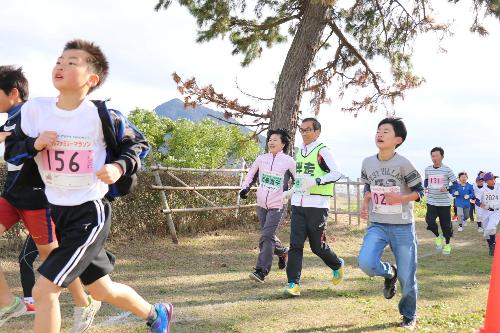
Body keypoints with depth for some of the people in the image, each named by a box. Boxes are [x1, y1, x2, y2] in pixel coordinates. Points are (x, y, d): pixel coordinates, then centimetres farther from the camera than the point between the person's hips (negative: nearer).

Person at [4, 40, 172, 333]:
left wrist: (119, 167, -18)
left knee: (43, 291, -12)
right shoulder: (34, 109, -4)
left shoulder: (101, 116, -14)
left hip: (90, 213, -6)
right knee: (102, 290, 20)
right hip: (57, 212, 6)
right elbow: (12, 151, 3)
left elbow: (139, 144, 0)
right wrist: (34, 144, -17)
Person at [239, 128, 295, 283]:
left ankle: (261, 271, -14)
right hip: (261, 204, 5)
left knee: (266, 236, -15)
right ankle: (283, 252, 44)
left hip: (277, 206, -5)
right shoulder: (261, 159, 3)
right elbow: (251, 174, 16)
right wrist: (245, 188, 1)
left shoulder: (288, 161, -5)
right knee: (268, 236, 16)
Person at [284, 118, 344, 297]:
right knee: (295, 244, -5)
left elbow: (336, 173, -19)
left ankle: (338, 265, 35)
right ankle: (293, 284, -4)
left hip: (317, 205, -6)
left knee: (318, 246, 6)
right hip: (298, 204, 6)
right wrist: (291, 191, 23)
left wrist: (316, 181, -30)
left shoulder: (322, 151, -8)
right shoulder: (300, 151, 16)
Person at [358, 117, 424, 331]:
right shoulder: (367, 163, 3)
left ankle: (409, 316, 30)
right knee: (365, 262, -22)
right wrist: (365, 206, 2)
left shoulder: (403, 164, -11)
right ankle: (389, 273, 14)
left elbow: (419, 191, -5)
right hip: (376, 225, 3)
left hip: (403, 227, -3)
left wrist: (400, 198, -22)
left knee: (406, 277, 3)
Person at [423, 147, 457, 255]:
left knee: (446, 224, 6)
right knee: (430, 221, -17)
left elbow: (455, 184, -6)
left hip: (444, 202, -2)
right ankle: (438, 237, 13)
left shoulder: (447, 169, -8)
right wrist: (426, 187, 2)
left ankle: (447, 244, 30)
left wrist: (447, 188, -24)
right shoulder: (428, 169, 3)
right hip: (431, 202, 2)